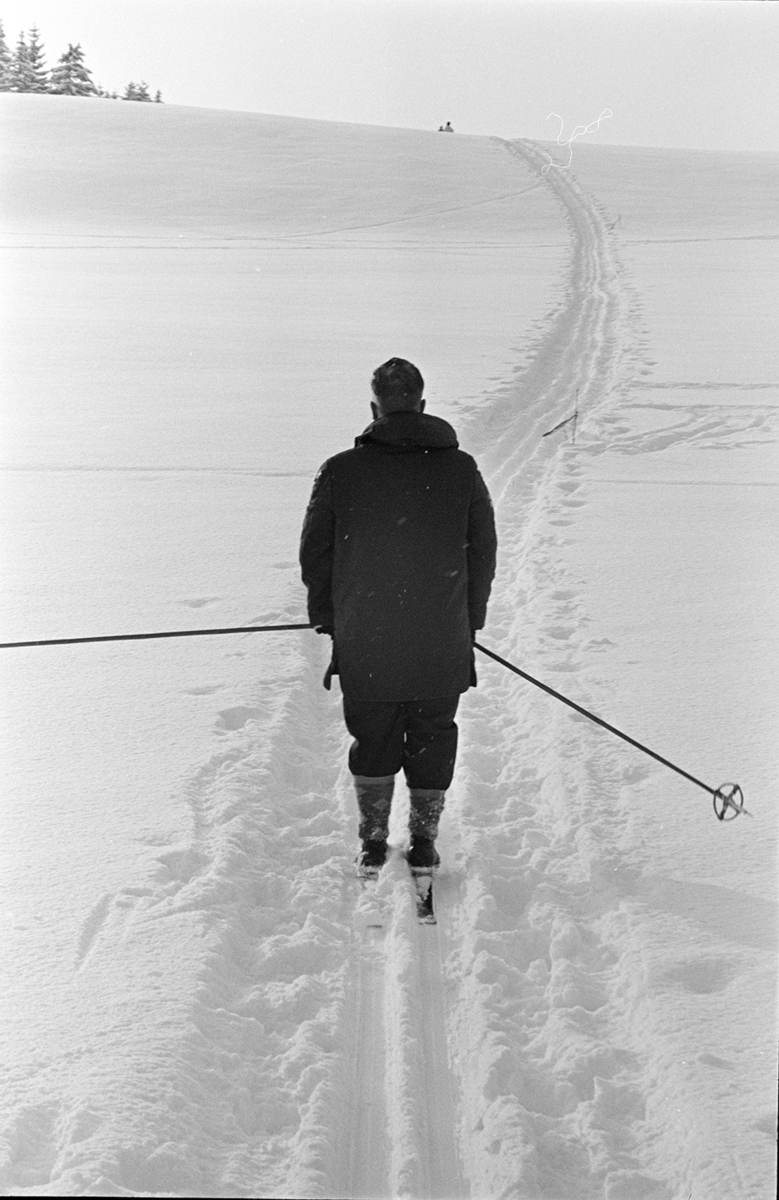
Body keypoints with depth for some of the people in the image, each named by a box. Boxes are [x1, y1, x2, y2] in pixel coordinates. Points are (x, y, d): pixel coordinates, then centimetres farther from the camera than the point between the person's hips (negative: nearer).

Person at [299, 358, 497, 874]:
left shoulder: (340, 472, -9)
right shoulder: (462, 469, -6)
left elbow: (314, 555, 0)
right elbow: (483, 554, 3)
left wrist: (329, 617, 15)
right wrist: (469, 620, 17)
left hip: (363, 645, 0)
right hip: (443, 648, 1)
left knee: (372, 741, 18)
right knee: (432, 740, 18)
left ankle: (373, 844, 26)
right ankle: (424, 843, 28)